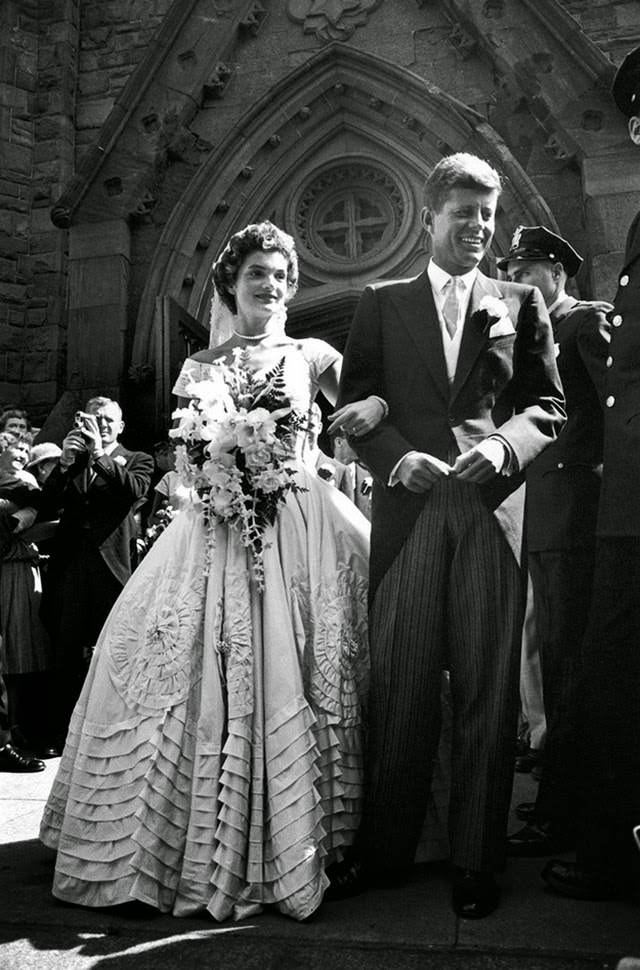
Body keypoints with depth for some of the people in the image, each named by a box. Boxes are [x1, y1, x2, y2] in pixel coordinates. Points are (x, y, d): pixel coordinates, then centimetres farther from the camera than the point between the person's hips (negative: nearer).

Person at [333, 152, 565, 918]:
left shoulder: (520, 305, 14)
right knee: (397, 683, 3)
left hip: (494, 511, 0)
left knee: (486, 689, 2)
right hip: (409, 509, 0)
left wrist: (504, 444, -10)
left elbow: (549, 404, 9)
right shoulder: (382, 304, 13)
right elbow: (353, 404, 8)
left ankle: (476, 862, 13)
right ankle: (384, 848, 17)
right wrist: (397, 457, -9)